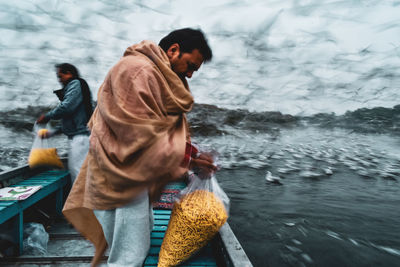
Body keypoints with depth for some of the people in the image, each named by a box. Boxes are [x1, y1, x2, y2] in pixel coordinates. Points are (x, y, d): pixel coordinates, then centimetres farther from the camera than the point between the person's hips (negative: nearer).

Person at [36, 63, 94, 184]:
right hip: (77, 136, 11)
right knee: (74, 170, 13)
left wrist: (47, 116, -3)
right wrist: (53, 132, 20)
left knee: (77, 172, -10)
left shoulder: (75, 84, -5)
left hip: (79, 136, -11)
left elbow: (66, 107, -19)